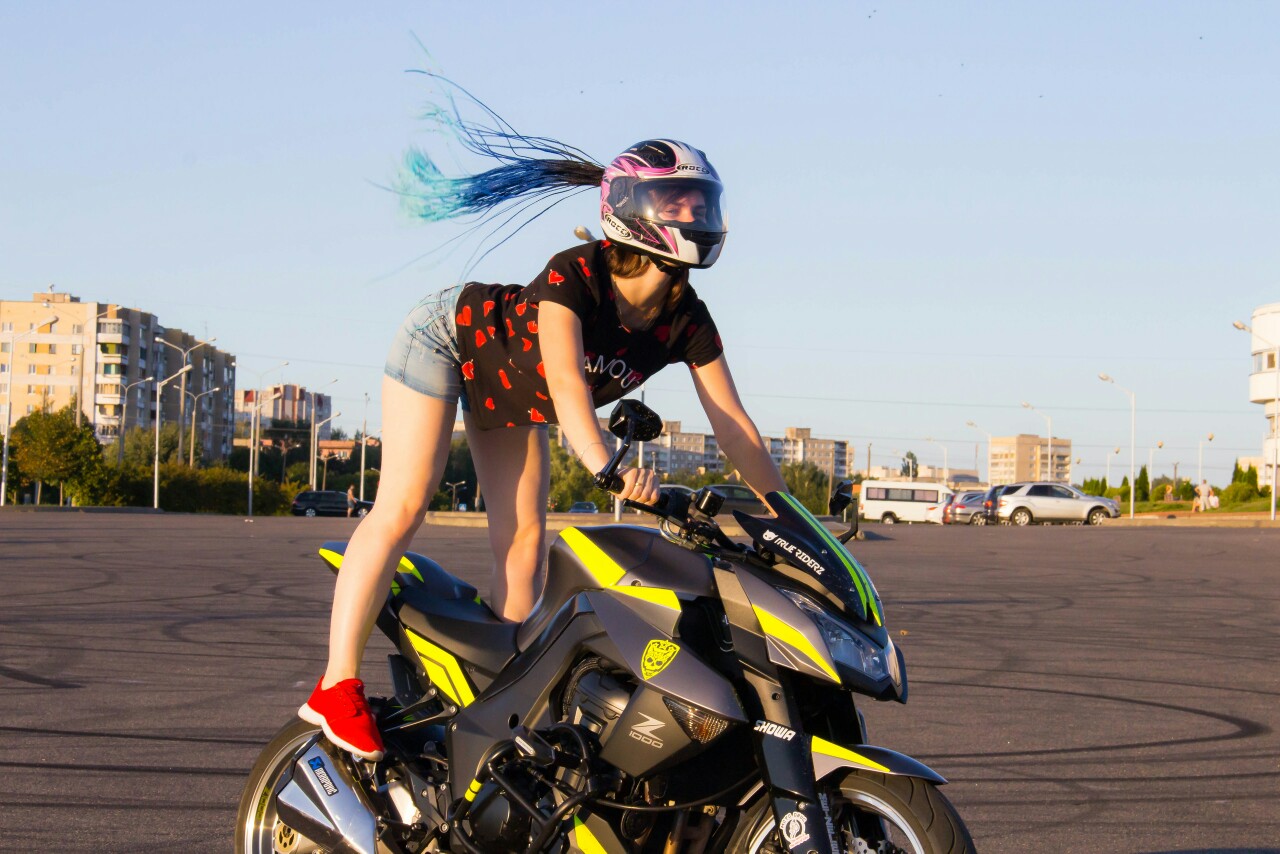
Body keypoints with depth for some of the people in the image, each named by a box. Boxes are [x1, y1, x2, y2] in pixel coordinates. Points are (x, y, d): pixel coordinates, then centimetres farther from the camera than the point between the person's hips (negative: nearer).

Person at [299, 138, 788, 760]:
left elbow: (732, 425, -18)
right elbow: (565, 379, -53)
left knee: (523, 542, 0)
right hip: (449, 337, -7)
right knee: (402, 509, -15)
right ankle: (336, 686, -17)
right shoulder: (575, 275, -38)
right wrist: (606, 466, -70)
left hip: (511, 393, 7)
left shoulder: (686, 320, -20)